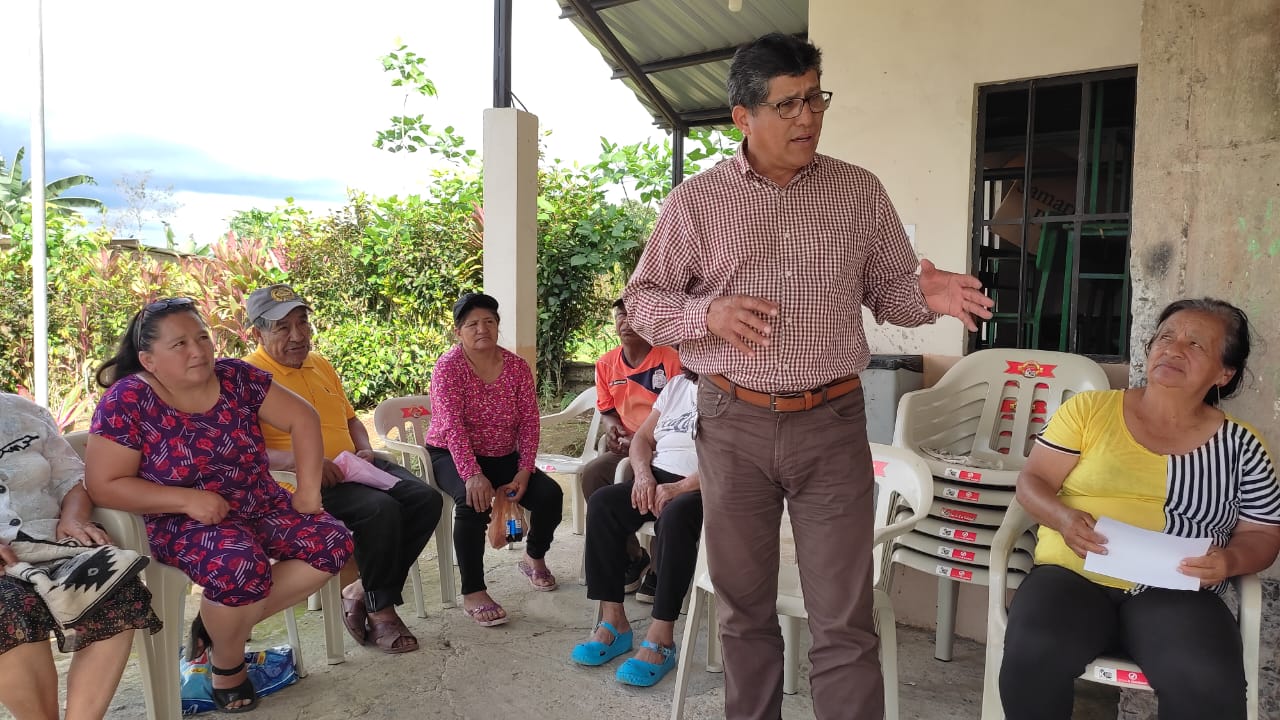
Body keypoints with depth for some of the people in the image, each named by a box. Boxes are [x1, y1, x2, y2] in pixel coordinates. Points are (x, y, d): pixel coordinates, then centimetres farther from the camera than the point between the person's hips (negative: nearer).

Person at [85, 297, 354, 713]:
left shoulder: (236, 377, -5)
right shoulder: (127, 400, -14)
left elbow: (302, 418, 0)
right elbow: (103, 486, -14)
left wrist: (308, 490, -9)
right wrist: (188, 499, -24)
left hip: (261, 505, 5)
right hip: (183, 522, -5)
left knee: (333, 545, -13)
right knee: (240, 567, -34)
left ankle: (227, 621, 2)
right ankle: (227, 662, -1)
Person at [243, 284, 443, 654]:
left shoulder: (320, 365, 18)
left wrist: (365, 450, 6)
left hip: (351, 467, 8)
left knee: (426, 498, -10)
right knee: (381, 509, -31)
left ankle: (362, 591, -1)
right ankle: (380, 610, -10)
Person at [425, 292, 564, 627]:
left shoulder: (517, 366, -2)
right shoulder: (448, 366, -14)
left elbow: (529, 422, -5)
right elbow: (452, 426, -25)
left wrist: (524, 472, -18)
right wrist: (473, 475, -37)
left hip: (503, 456, 4)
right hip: (452, 456, -4)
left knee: (550, 494, -15)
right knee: (473, 502, -35)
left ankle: (534, 559, 17)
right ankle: (473, 593, -23)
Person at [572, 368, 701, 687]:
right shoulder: (677, 384, 18)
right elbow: (642, 437, 18)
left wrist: (682, 487, -24)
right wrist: (644, 473, -3)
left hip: (704, 489, -6)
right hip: (658, 480, 7)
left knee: (676, 516, -37)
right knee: (602, 502, -18)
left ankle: (660, 638, -29)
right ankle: (613, 621, -15)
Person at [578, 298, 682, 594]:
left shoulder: (670, 359, -8)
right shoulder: (606, 364, 10)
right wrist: (611, 428, -4)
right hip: (626, 446, 6)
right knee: (591, 474, -21)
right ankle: (631, 557, -4)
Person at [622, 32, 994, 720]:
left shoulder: (860, 191, 6)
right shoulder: (695, 200, 2)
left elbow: (888, 290, 12)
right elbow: (642, 300, 5)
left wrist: (926, 294, -12)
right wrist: (707, 313, -15)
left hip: (833, 425, 0)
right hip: (733, 426, 0)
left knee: (844, 622, 2)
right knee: (743, 610, 15)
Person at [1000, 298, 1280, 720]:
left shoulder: (1240, 444, 10)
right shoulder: (1088, 408, 8)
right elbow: (1032, 481, 6)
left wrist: (1231, 560, -9)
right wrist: (1063, 518, -16)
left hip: (1176, 592, 1)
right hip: (1073, 575, 0)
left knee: (1209, 685, -31)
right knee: (1032, 653, -30)